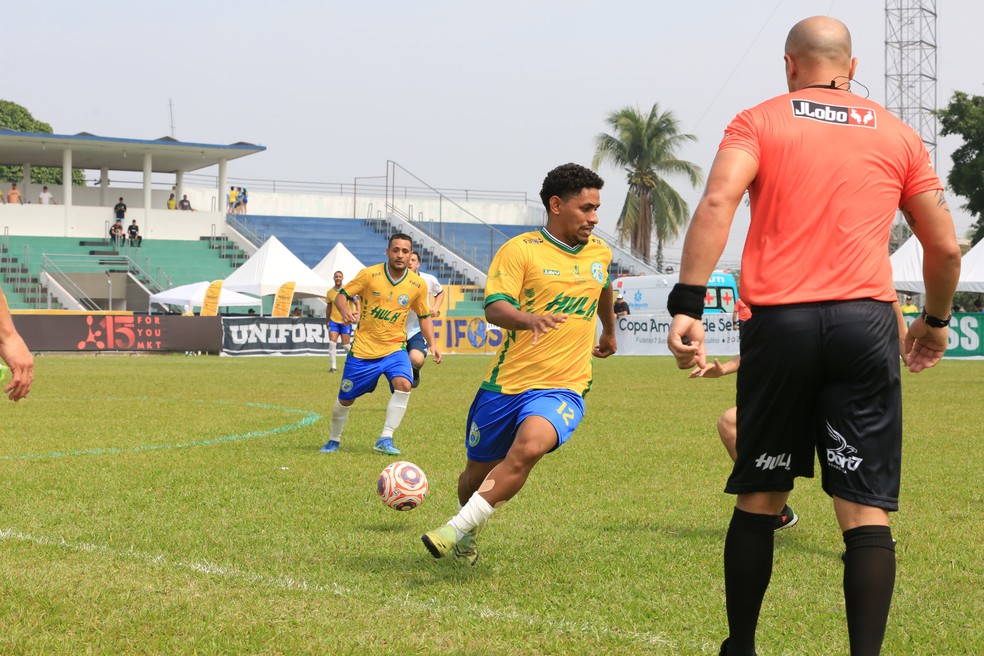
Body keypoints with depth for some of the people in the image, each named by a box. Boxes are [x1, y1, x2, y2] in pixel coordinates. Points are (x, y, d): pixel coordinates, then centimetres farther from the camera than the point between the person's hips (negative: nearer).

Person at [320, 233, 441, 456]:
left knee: (403, 384, -28)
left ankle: (386, 439, -17)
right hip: (363, 349, -1)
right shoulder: (369, 274, -10)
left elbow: (423, 316, 11)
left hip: (394, 347, 1)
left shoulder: (418, 285, -3)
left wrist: (432, 343, -1)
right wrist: (345, 311, -25)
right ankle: (334, 440, 36)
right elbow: (341, 295, -3)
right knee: (345, 399, 8)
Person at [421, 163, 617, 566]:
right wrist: (530, 319, -39)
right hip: (506, 382, -1)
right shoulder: (520, 250, -6)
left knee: (528, 447, -30)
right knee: (477, 471, 12)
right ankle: (468, 536, 45)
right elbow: (494, 308, -19)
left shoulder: (600, 253, 10)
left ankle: (456, 531, -25)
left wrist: (609, 332, 49)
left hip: (562, 387, 1)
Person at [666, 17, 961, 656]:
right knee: (866, 509, -1)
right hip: (866, 323, 0)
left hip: (780, 322, 0)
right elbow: (945, 247, 16)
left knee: (760, 498, 13)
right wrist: (935, 321, 32)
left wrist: (688, 305, -15)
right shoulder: (897, 134, 15)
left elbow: (716, 204, -10)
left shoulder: (758, 122, 9)